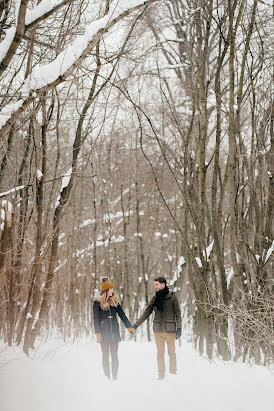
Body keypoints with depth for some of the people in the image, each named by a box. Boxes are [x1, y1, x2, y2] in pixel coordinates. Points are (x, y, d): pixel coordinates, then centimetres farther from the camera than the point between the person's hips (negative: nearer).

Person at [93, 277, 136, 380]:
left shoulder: (115, 301, 8)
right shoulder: (98, 302, -3)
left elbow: (122, 314, 11)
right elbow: (95, 318, -4)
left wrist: (129, 326, 4)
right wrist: (97, 332, -10)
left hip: (115, 332, 3)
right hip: (104, 332, -3)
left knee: (114, 355, 2)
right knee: (105, 355, 2)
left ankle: (115, 378, 6)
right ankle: (107, 378, 7)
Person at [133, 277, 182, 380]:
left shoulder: (172, 297, -2)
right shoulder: (155, 298, 8)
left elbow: (178, 313, -1)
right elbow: (146, 313, 12)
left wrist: (179, 328, -8)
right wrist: (136, 325, 9)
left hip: (170, 329, -3)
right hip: (158, 329, 3)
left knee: (172, 352, 1)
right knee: (160, 353, 5)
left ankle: (173, 372, 11)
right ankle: (161, 373, 11)